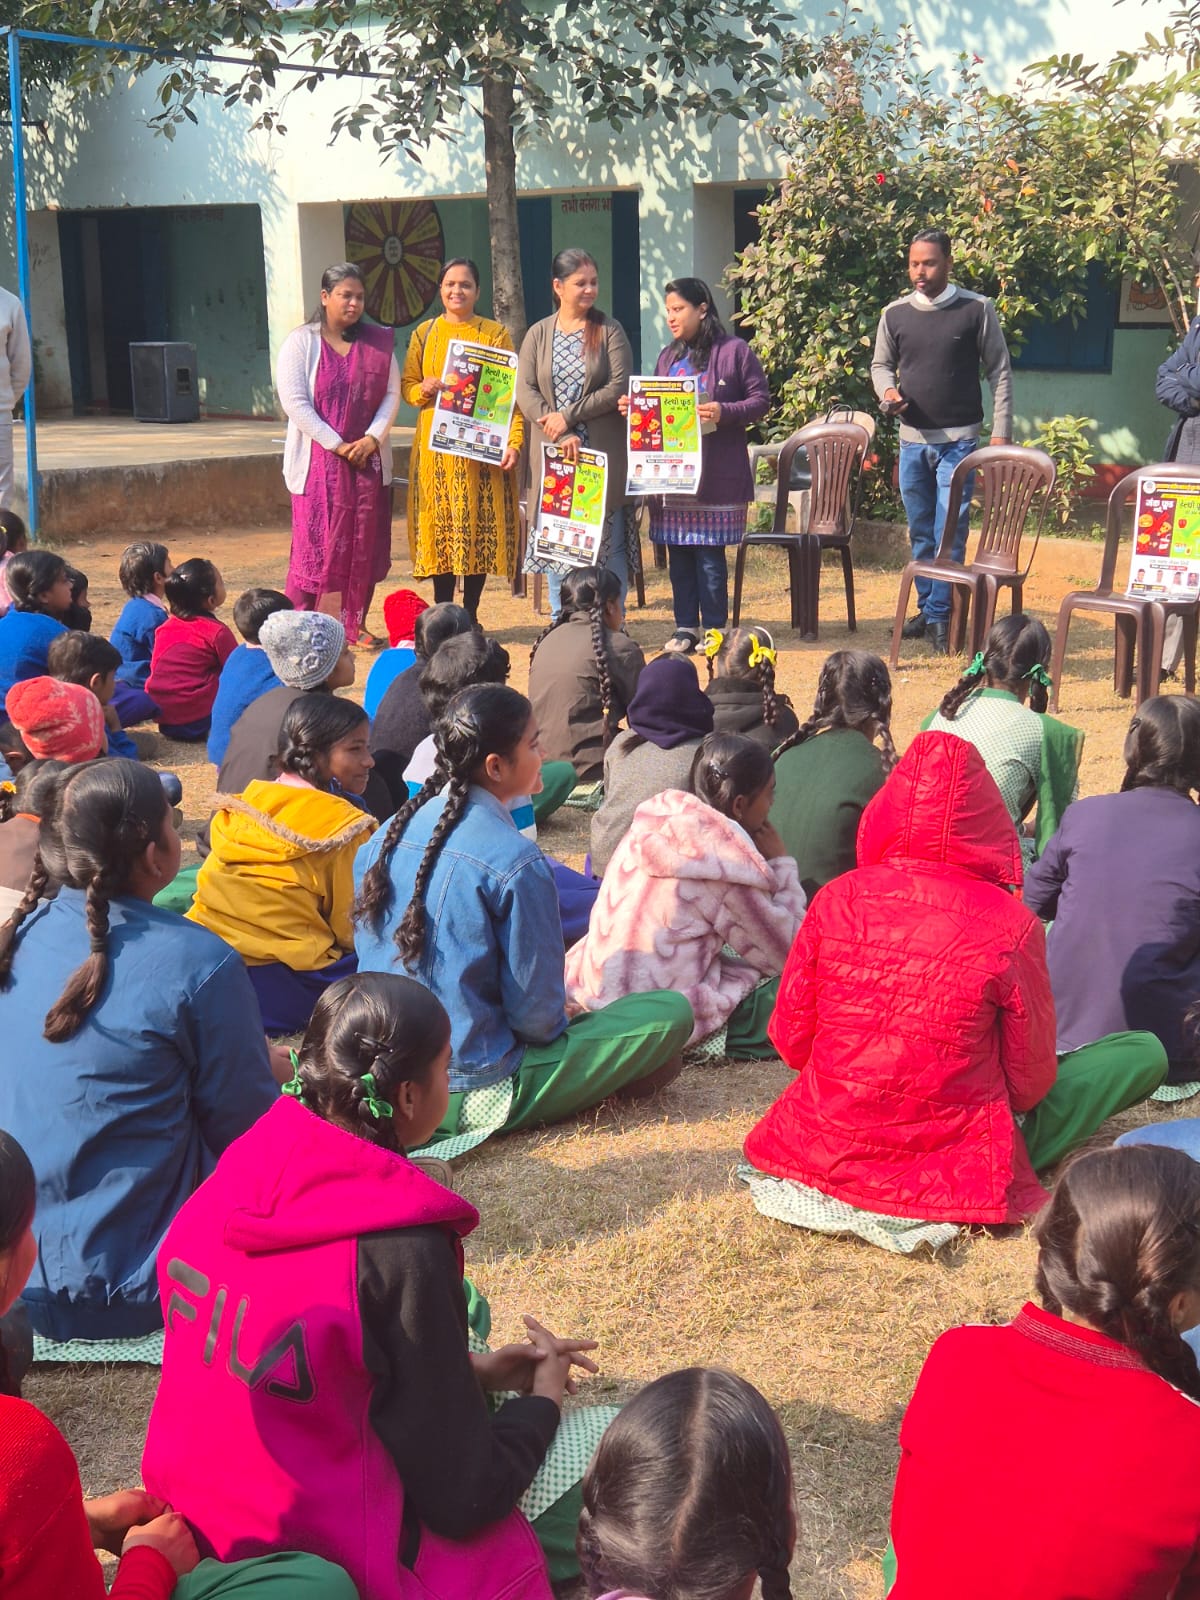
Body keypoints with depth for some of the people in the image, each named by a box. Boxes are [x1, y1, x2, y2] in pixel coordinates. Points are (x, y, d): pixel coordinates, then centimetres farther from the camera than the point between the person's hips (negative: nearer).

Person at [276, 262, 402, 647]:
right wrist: (337, 445, -14)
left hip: (369, 461, 4)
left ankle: (354, 625, 13)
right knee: (317, 543, -5)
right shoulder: (301, 342, -2)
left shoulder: (378, 343, 9)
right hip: (319, 460, -4)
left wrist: (372, 438, -10)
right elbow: (294, 401, -9)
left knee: (364, 545, 4)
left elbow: (391, 394, 7)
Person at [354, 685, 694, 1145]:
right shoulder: (515, 862, -21)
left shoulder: (389, 835, 0)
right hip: (472, 1089, -8)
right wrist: (555, 1026, 8)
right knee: (671, 1012, -6)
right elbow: (537, 1011, -15)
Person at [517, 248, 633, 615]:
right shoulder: (538, 334, 8)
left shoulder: (609, 331, 3)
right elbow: (525, 391, -1)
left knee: (607, 543, -2)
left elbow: (619, 387, -7)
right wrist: (561, 437, -13)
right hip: (553, 455, 2)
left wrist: (569, 416, -12)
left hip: (603, 457, -2)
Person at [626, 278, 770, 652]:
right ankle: (686, 627, 13)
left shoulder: (734, 351, -2)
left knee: (710, 552, -3)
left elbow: (761, 400, -5)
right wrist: (635, 409, 4)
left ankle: (714, 629, 5)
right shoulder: (668, 357, 17)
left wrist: (725, 412, -20)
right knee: (678, 551, 6)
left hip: (716, 475, -6)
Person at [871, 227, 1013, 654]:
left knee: (950, 533, -7)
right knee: (920, 533, 12)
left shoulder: (977, 309, -4)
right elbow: (881, 365, 17)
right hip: (912, 439, 4)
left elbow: (1000, 371, -1)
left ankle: (939, 617, -2)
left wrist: (1001, 432, -6)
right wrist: (888, 391, -6)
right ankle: (926, 609, 24)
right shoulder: (895, 314, 5)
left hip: (959, 441, -4)